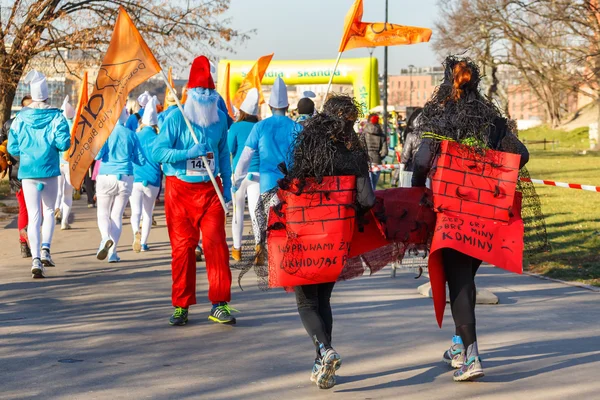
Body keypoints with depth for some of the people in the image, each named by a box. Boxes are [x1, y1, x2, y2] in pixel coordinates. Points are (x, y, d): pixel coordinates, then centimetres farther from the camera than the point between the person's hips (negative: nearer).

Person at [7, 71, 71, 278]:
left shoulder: (21, 118, -1)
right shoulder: (56, 116, -5)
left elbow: (12, 148, 1)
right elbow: (63, 144, -13)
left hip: (27, 172, 1)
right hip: (50, 171, -1)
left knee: (33, 216, 2)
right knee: (49, 211, 18)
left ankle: (36, 258, -11)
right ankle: (45, 248, -3)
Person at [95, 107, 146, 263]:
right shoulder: (131, 135, 2)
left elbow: (97, 155, -12)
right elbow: (141, 160, 5)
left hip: (105, 177, -1)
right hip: (125, 178, 2)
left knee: (103, 213, 9)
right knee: (117, 215, 9)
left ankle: (106, 237, -22)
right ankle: (112, 252, 2)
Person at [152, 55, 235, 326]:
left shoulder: (220, 119, 7)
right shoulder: (176, 118, -6)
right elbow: (157, 152, -13)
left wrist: (227, 185, 14)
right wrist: (189, 153, -24)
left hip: (210, 189, 2)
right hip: (180, 189, -2)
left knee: (216, 243, -7)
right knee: (182, 247, 2)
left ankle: (220, 304, -2)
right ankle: (181, 305, 12)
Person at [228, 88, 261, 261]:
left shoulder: (236, 127, -4)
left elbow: (229, 149, -5)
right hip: (257, 173, 1)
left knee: (237, 211, 11)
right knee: (255, 210, -4)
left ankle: (237, 249, 19)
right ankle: (259, 241, -28)